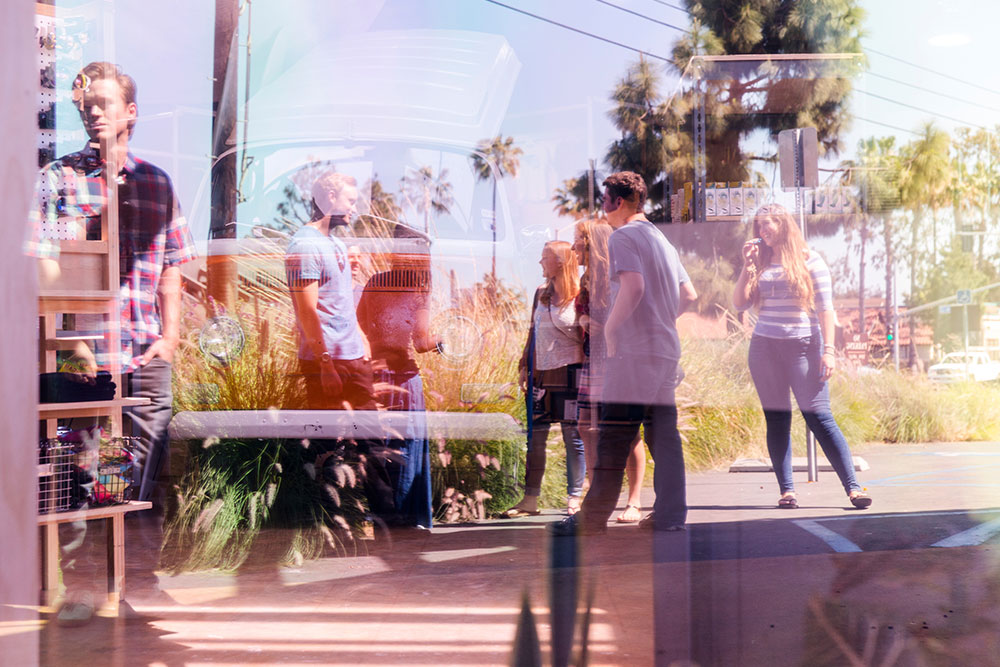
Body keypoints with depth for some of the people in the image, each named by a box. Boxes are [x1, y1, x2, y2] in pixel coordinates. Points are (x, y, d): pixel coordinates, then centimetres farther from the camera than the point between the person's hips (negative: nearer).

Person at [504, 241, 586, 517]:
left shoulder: (579, 296, -4)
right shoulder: (541, 293, 13)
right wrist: (524, 367, 13)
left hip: (569, 374, -5)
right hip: (540, 374, 6)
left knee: (573, 437, 1)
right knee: (535, 436, 5)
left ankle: (574, 498, 10)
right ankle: (530, 499, 11)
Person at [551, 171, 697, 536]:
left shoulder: (622, 236, -7)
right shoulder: (662, 240, 19)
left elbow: (633, 286, -22)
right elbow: (689, 294, 19)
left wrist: (610, 327, -13)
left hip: (634, 352, -8)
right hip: (667, 349, 8)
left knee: (613, 439, -6)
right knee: (664, 436, 9)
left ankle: (593, 518, -3)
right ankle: (670, 514, 10)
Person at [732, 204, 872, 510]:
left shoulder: (809, 260, 1)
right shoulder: (761, 263, 12)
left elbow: (825, 308, -1)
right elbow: (740, 303, 7)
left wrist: (828, 350, -8)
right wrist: (748, 265, 0)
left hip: (803, 346, -4)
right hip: (765, 347, 4)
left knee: (819, 417, -10)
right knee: (776, 421, 3)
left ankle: (853, 486, -7)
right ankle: (786, 490, 6)